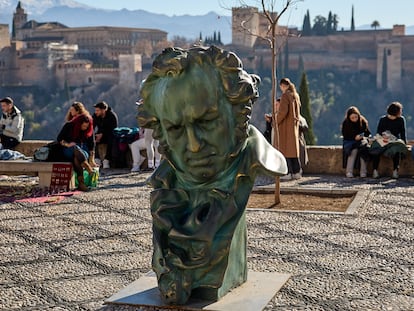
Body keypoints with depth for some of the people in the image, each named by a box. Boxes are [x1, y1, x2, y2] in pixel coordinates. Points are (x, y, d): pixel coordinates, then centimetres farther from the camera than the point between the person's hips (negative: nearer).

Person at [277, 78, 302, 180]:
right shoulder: (296, 95, 11)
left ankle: (288, 173, -6)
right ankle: (297, 172, 13)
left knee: (285, 148, -4)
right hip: (294, 125, 8)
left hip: (286, 125, -8)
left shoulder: (285, 95, -14)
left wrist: (276, 121, -11)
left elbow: (283, 111, -21)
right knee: (293, 148, 12)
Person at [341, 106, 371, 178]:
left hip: (361, 141, 1)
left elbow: (368, 133, 3)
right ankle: (349, 172, -33)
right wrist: (355, 137, -21)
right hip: (349, 142, -1)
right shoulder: (345, 123, -5)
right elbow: (345, 136, -5)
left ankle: (363, 172, -32)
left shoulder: (362, 121, -2)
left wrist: (363, 137, -19)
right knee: (354, 150, -34)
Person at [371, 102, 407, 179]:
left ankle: (395, 170, -30)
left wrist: (404, 144, -9)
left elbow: (403, 134, 6)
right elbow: (378, 133, -1)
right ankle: (375, 170, -27)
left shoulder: (401, 119, 5)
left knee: (397, 150, -33)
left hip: (395, 142, 0)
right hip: (383, 141, 0)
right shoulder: (383, 119, 1)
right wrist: (382, 136, -24)